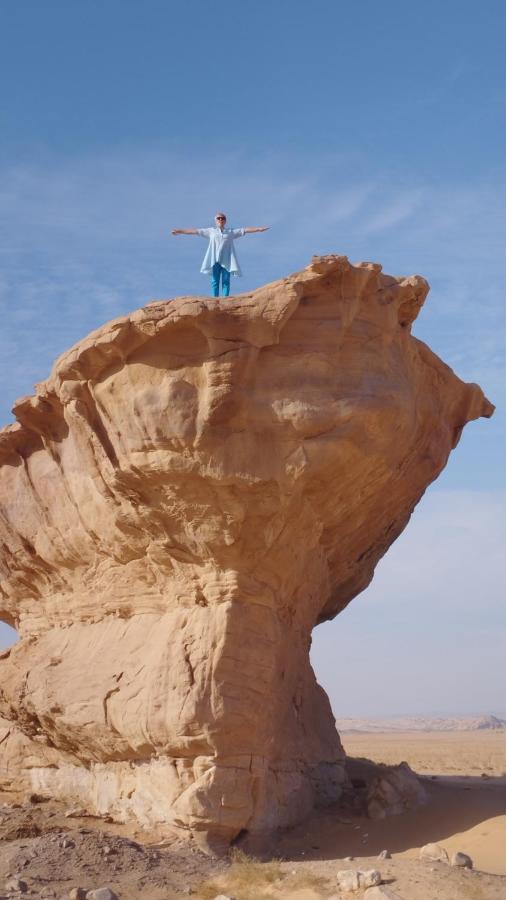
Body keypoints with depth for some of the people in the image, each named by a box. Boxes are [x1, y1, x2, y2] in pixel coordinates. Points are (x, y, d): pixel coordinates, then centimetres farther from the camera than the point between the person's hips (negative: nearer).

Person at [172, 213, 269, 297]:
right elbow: (195, 231, 13)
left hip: (226, 260, 0)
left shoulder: (231, 232, 12)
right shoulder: (211, 231, 13)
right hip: (214, 260, 0)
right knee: (215, 281, -3)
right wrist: (179, 231, 12)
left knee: (226, 281, -3)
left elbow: (245, 230, 7)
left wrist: (259, 229, 0)